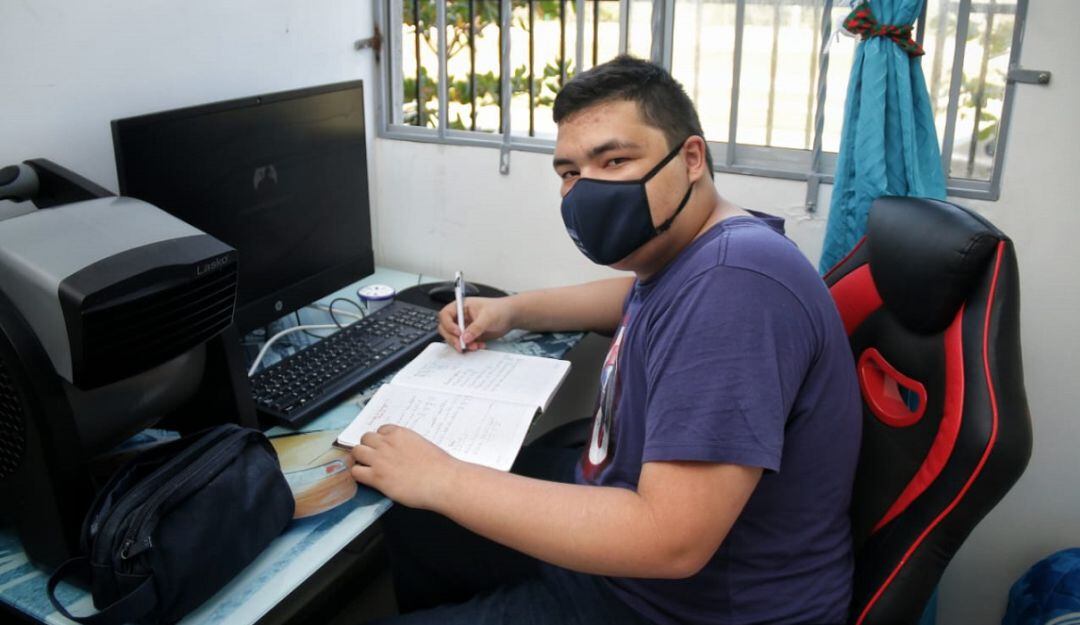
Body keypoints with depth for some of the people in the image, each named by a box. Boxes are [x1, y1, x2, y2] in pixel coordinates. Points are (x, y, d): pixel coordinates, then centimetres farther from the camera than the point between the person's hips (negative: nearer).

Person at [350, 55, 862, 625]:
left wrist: (442, 480, -26)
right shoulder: (680, 250, 1)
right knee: (405, 517, 16)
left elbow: (669, 543, -34)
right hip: (619, 510, 9)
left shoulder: (733, 280, -31)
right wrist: (512, 309, 13)